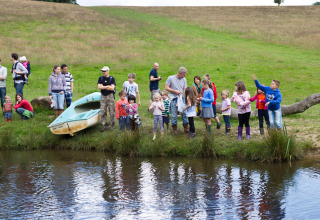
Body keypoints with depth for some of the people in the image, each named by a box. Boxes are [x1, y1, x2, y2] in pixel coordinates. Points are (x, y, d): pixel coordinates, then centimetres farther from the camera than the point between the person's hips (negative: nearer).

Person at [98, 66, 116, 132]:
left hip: (110, 96, -3)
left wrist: (103, 87, -10)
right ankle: (104, 126, 10)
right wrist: (107, 86, -12)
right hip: (103, 96, 3)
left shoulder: (112, 78, -1)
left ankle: (112, 125, 10)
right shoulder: (100, 78, 8)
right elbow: (99, 87, -5)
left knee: (112, 112, 0)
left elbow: (112, 88, -12)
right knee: (102, 112, 2)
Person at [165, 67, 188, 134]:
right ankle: (175, 129, 11)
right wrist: (175, 91, -12)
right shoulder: (170, 78, -2)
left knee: (184, 113, 0)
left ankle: (186, 128, 8)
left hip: (182, 98, 3)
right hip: (174, 99, -3)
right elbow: (166, 88, -2)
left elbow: (185, 89, 11)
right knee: (174, 115, 0)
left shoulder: (184, 80, 9)